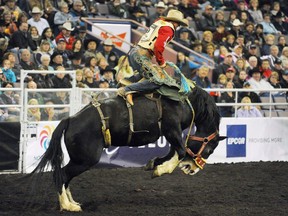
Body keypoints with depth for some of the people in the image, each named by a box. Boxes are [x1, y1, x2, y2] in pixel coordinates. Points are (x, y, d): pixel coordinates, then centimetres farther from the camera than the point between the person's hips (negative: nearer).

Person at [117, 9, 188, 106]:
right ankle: (127, 90, -20)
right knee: (158, 80, -17)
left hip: (134, 51, 10)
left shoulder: (160, 22, 20)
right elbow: (158, 46, -21)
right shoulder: (168, 29, -8)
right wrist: (161, 61, -6)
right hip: (142, 56, -10)